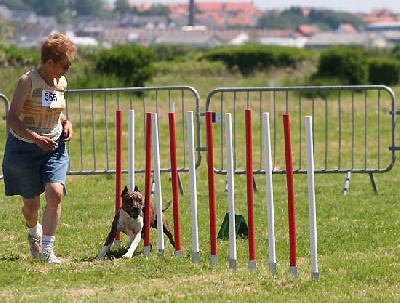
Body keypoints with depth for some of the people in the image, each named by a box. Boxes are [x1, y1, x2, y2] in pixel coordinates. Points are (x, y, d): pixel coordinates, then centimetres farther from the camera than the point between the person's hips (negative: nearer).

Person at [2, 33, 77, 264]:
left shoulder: (61, 83, 4)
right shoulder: (28, 81, -15)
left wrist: (66, 123, 1)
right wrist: (36, 138, -31)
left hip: (54, 149, 4)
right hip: (24, 148, -4)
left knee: (56, 193, -19)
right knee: (31, 203, 8)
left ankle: (47, 250, -13)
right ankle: (34, 231, 44)